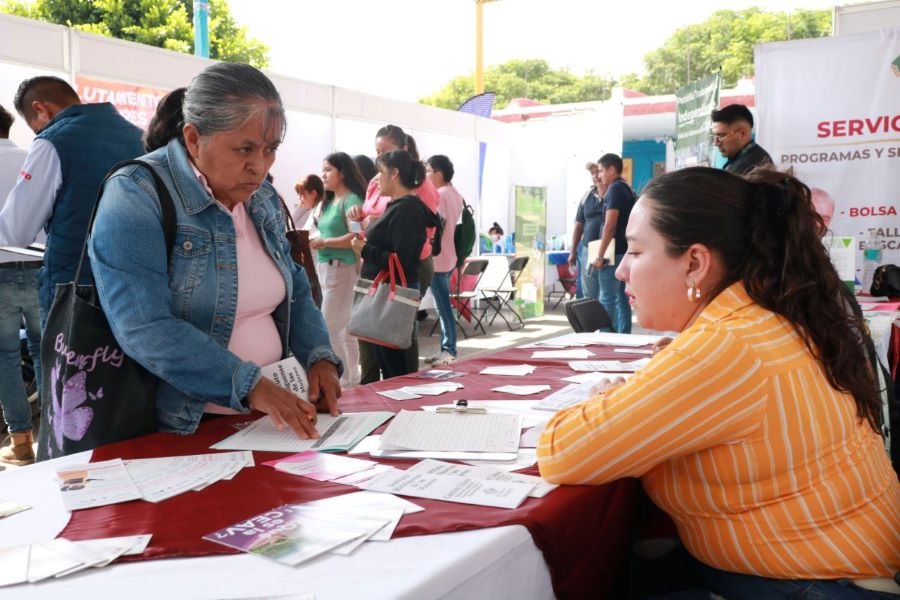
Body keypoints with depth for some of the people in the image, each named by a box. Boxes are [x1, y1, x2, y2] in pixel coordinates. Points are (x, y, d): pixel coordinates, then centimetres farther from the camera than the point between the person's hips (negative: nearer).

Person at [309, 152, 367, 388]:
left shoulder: (351, 200, -10)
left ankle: (343, 378, 1)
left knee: (329, 328, -7)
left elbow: (356, 237, -19)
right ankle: (351, 377, 20)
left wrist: (325, 242, -21)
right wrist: (317, 241, 0)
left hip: (341, 267, -9)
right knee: (343, 328, 13)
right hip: (326, 266, 9)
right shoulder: (330, 201, 16)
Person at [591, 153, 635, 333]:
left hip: (614, 253, -9)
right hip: (625, 251, 9)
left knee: (607, 299, -6)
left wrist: (600, 255, -18)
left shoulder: (615, 189, -12)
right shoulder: (627, 189, 16)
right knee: (621, 298, 10)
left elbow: (610, 225, -19)